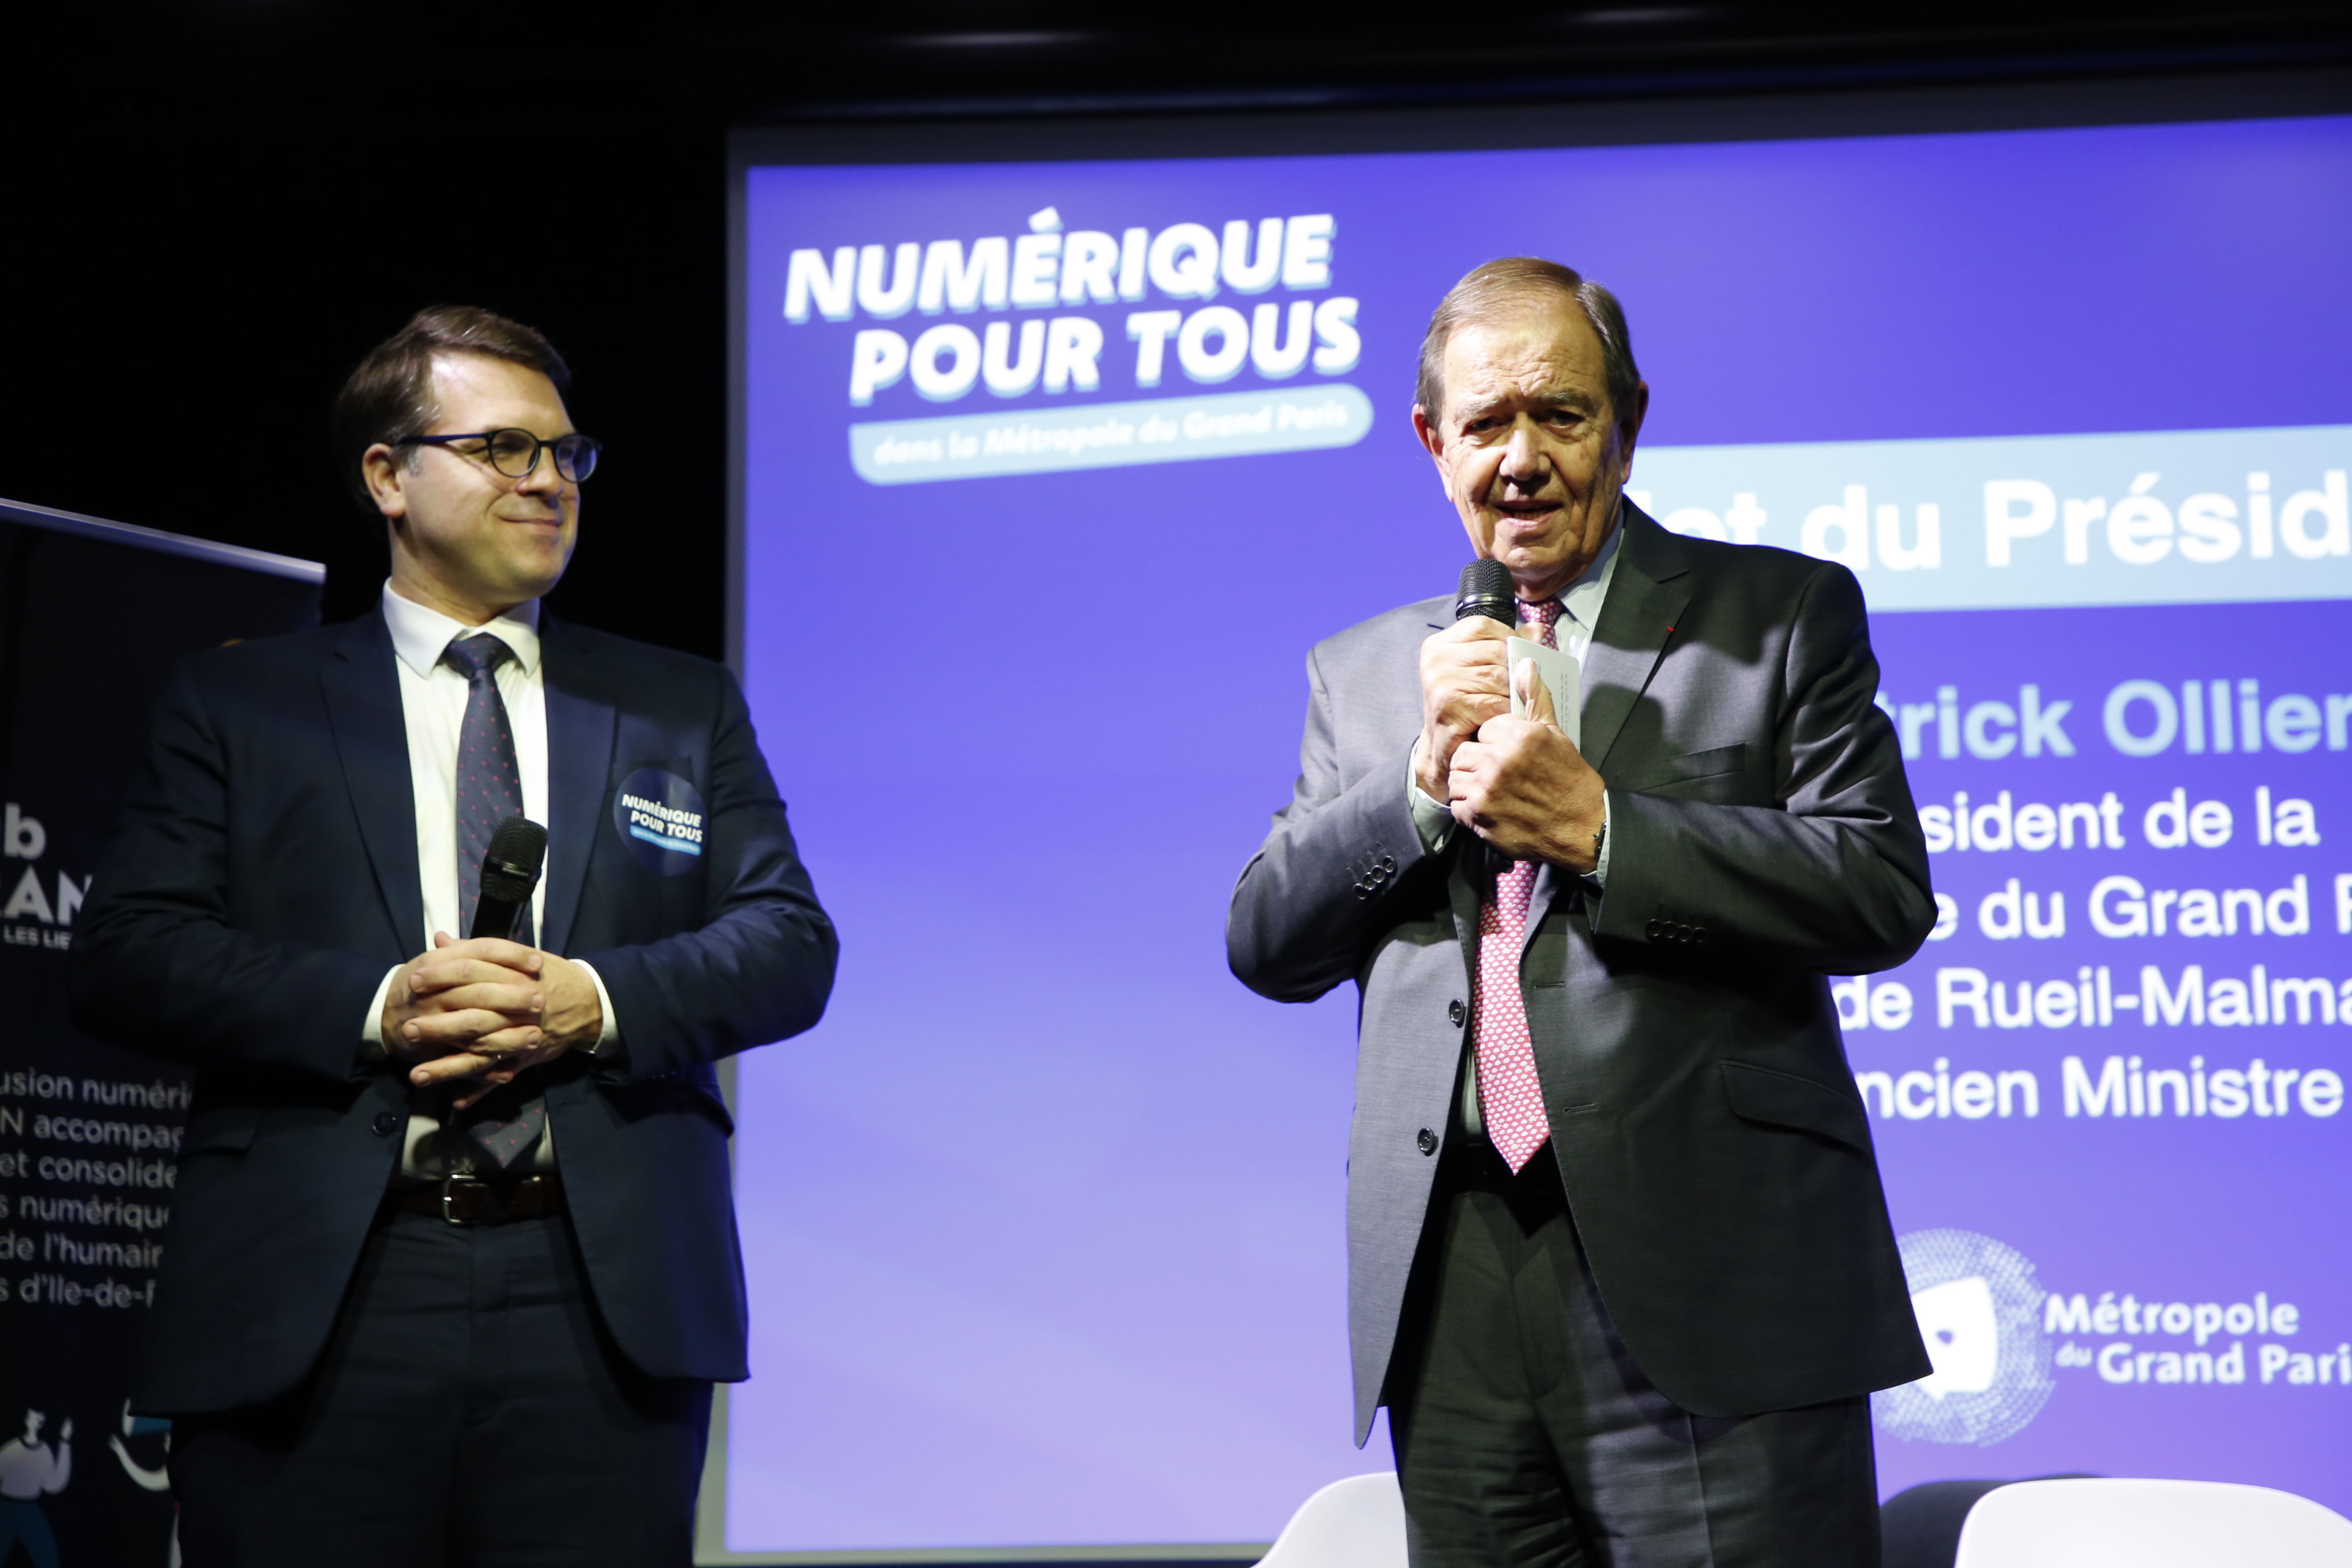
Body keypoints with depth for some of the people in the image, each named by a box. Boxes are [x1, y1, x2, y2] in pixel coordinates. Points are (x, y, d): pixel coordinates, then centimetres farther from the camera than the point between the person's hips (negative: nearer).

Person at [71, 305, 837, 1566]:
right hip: (312, 1308, -1)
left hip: (605, 1310, 2)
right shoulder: (236, 704, 12)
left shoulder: (684, 708, 17)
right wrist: (376, 1008, -14)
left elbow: (791, 944, 8)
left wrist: (596, 1001, -11)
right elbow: (125, 954, 1)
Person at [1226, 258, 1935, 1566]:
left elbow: (1885, 892, -4)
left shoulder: (1783, 615, 6)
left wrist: (1597, 827, -11)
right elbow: (1266, 946, 11)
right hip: (1451, 1287, 3)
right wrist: (1425, 776, -4)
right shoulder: (1364, 670, 17)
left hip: (1709, 1286, -3)